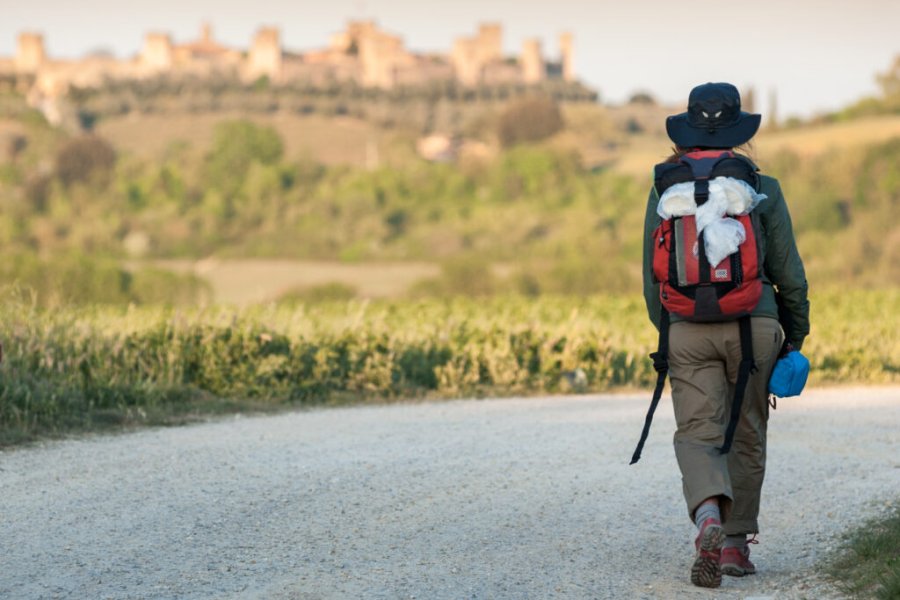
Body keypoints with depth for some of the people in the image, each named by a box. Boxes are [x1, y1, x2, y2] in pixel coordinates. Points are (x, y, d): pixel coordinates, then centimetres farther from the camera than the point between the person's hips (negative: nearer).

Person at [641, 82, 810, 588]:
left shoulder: (665, 190, 4)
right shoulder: (763, 190, 0)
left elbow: (653, 276, 8)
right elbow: (789, 273, 2)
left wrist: (665, 332, 22)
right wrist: (795, 338, 14)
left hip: (687, 330, 0)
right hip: (753, 324, 0)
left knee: (698, 435, -1)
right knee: (747, 437, 14)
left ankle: (709, 522, -28)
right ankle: (737, 542, 18)